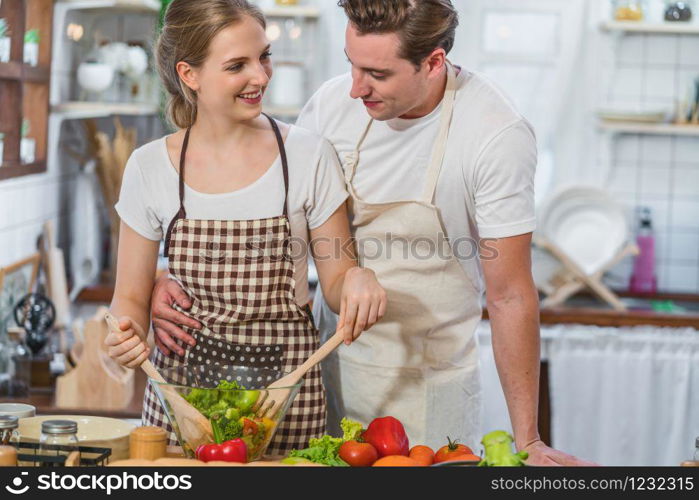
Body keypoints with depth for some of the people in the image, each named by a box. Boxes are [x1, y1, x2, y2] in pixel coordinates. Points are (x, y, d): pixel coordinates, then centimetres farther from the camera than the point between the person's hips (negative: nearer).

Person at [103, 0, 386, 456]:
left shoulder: (309, 157, -4)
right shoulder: (150, 168, -2)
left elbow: (336, 280, 2)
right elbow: (131, 297, 5)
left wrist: (357, 278, -20)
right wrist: (127, 337, -16)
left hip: (287, 384, -1)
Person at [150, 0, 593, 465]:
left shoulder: (498, 135, -21)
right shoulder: (335, 102, -9)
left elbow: (509, 295, -17)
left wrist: (527, 442, -15)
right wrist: (177, 279, -12)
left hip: (427, 385, -4)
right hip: (330, 363, 4)